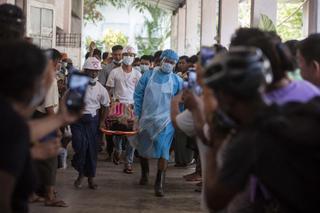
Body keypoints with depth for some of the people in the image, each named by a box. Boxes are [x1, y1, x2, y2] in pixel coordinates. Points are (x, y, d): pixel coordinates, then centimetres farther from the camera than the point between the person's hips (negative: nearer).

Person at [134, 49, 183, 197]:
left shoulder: (177, 81, -1)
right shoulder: (148, 76, 0)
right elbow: (138, 95, 3)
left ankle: (159, 184, -7)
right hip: (146, 119, 2)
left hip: (165, 122, -2)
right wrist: (137, 115, -1)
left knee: (163, 152, -11)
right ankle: (144, 173, 43)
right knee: (143, 149, 16)